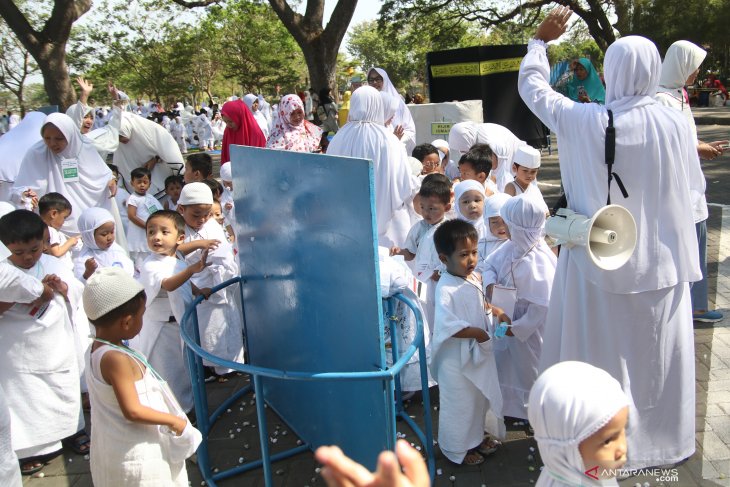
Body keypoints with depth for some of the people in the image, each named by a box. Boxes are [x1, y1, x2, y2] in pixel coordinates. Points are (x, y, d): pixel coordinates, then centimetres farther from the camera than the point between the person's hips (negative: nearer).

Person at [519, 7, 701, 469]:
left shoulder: (582, 121, -13)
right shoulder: (675, 122, -10)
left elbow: (531, 86, 3)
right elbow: (686, 180, 3)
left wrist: (540, 39, 19)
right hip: (659, 260, 2)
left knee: (597, 355, 13)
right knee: (655, 354, 19)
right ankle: (662, 437, 39)